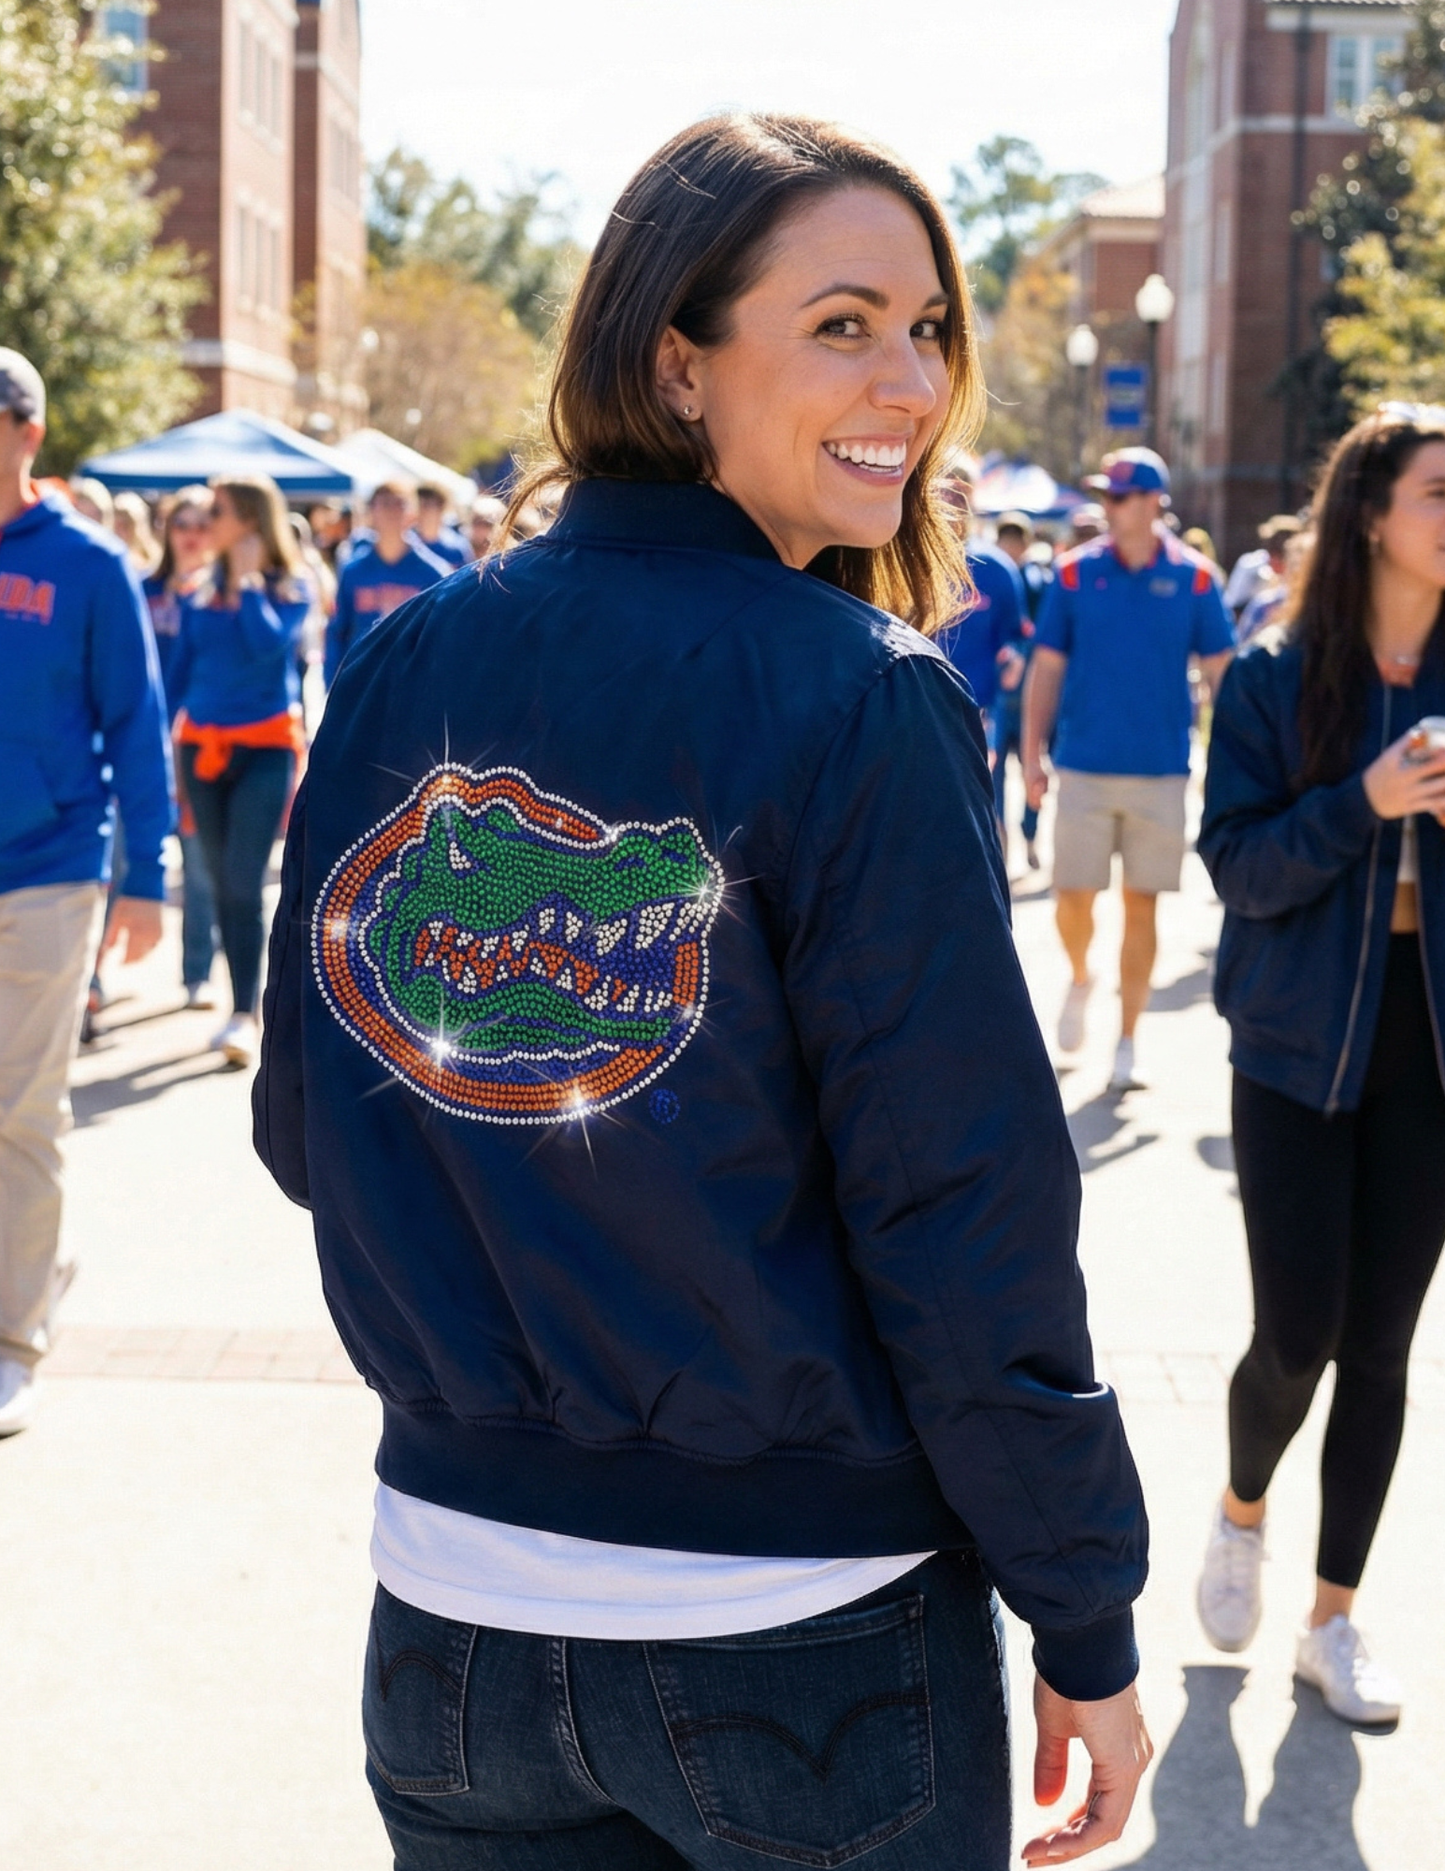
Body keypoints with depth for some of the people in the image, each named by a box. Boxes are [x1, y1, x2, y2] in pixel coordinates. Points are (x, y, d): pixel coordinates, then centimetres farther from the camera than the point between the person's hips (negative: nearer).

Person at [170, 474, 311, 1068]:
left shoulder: (289, 585, -3)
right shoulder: (202, 588, 10)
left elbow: (270, 643, -20)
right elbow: (183, 666, 14)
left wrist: (248, 579, -11)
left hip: (265, 745, -5)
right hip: (202, 744, 5)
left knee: (243, 883, -13)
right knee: (222, 883, 8)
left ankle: (244, 1015, -12)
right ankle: (242, 1008, 17)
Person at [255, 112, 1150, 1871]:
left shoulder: (397, 671, -3)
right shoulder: (863, 701, -17)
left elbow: (303, 1130, 4)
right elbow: (967, 1214, -17)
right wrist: (1087, 1623, -7)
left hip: (451, 1612, 4)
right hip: (809, 1654, -4)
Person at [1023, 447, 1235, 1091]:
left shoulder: (1192, 578, -2)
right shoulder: (1076, 572, 0)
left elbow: (1220, 673, 2)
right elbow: (1047, 669, 4)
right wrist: (1032, 755, 0)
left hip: (1162, 771, 0)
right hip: (1084, 767, 0)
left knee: (1140, 906, 5)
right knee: (1074, 898, 0)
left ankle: (1126, 1044, 15)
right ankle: (1080, 978, 33)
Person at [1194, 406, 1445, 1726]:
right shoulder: (1276, 683, -6)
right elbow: (1238, 865, -11)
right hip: (1302, 1048, -2)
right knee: (1298, 1338, -1)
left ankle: (1334, 1621, 21)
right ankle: (1243, 1507, 32)